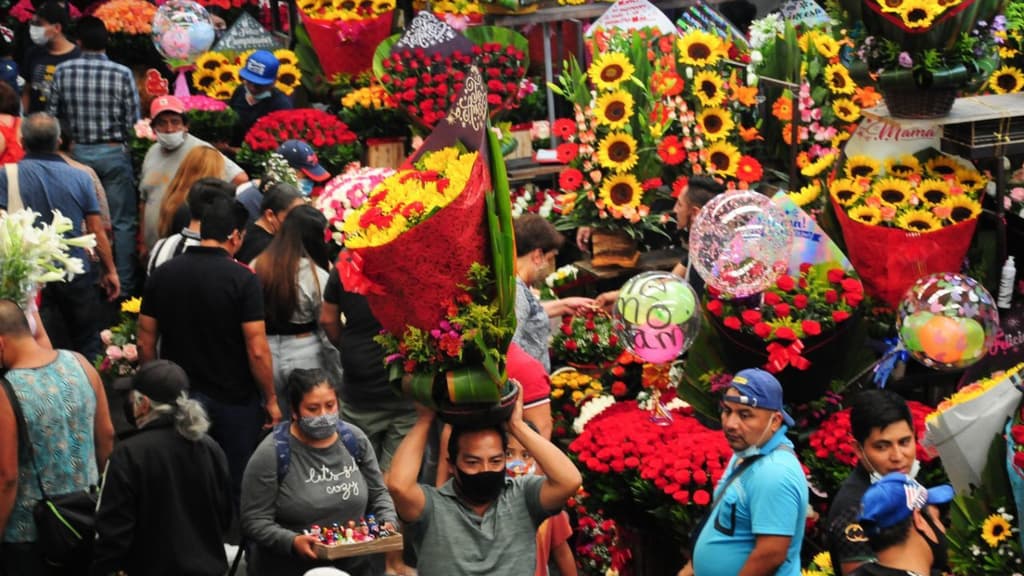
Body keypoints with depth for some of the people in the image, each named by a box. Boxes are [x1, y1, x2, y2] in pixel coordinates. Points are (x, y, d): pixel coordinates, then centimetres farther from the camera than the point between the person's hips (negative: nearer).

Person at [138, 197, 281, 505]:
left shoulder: (162, 275, -1)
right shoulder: (242, 279, -15)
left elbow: (145, 343, 3)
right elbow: (257, 350, -17)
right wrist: (271, 399, -5)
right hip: (235, 400, -4)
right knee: (236, 488, 8)